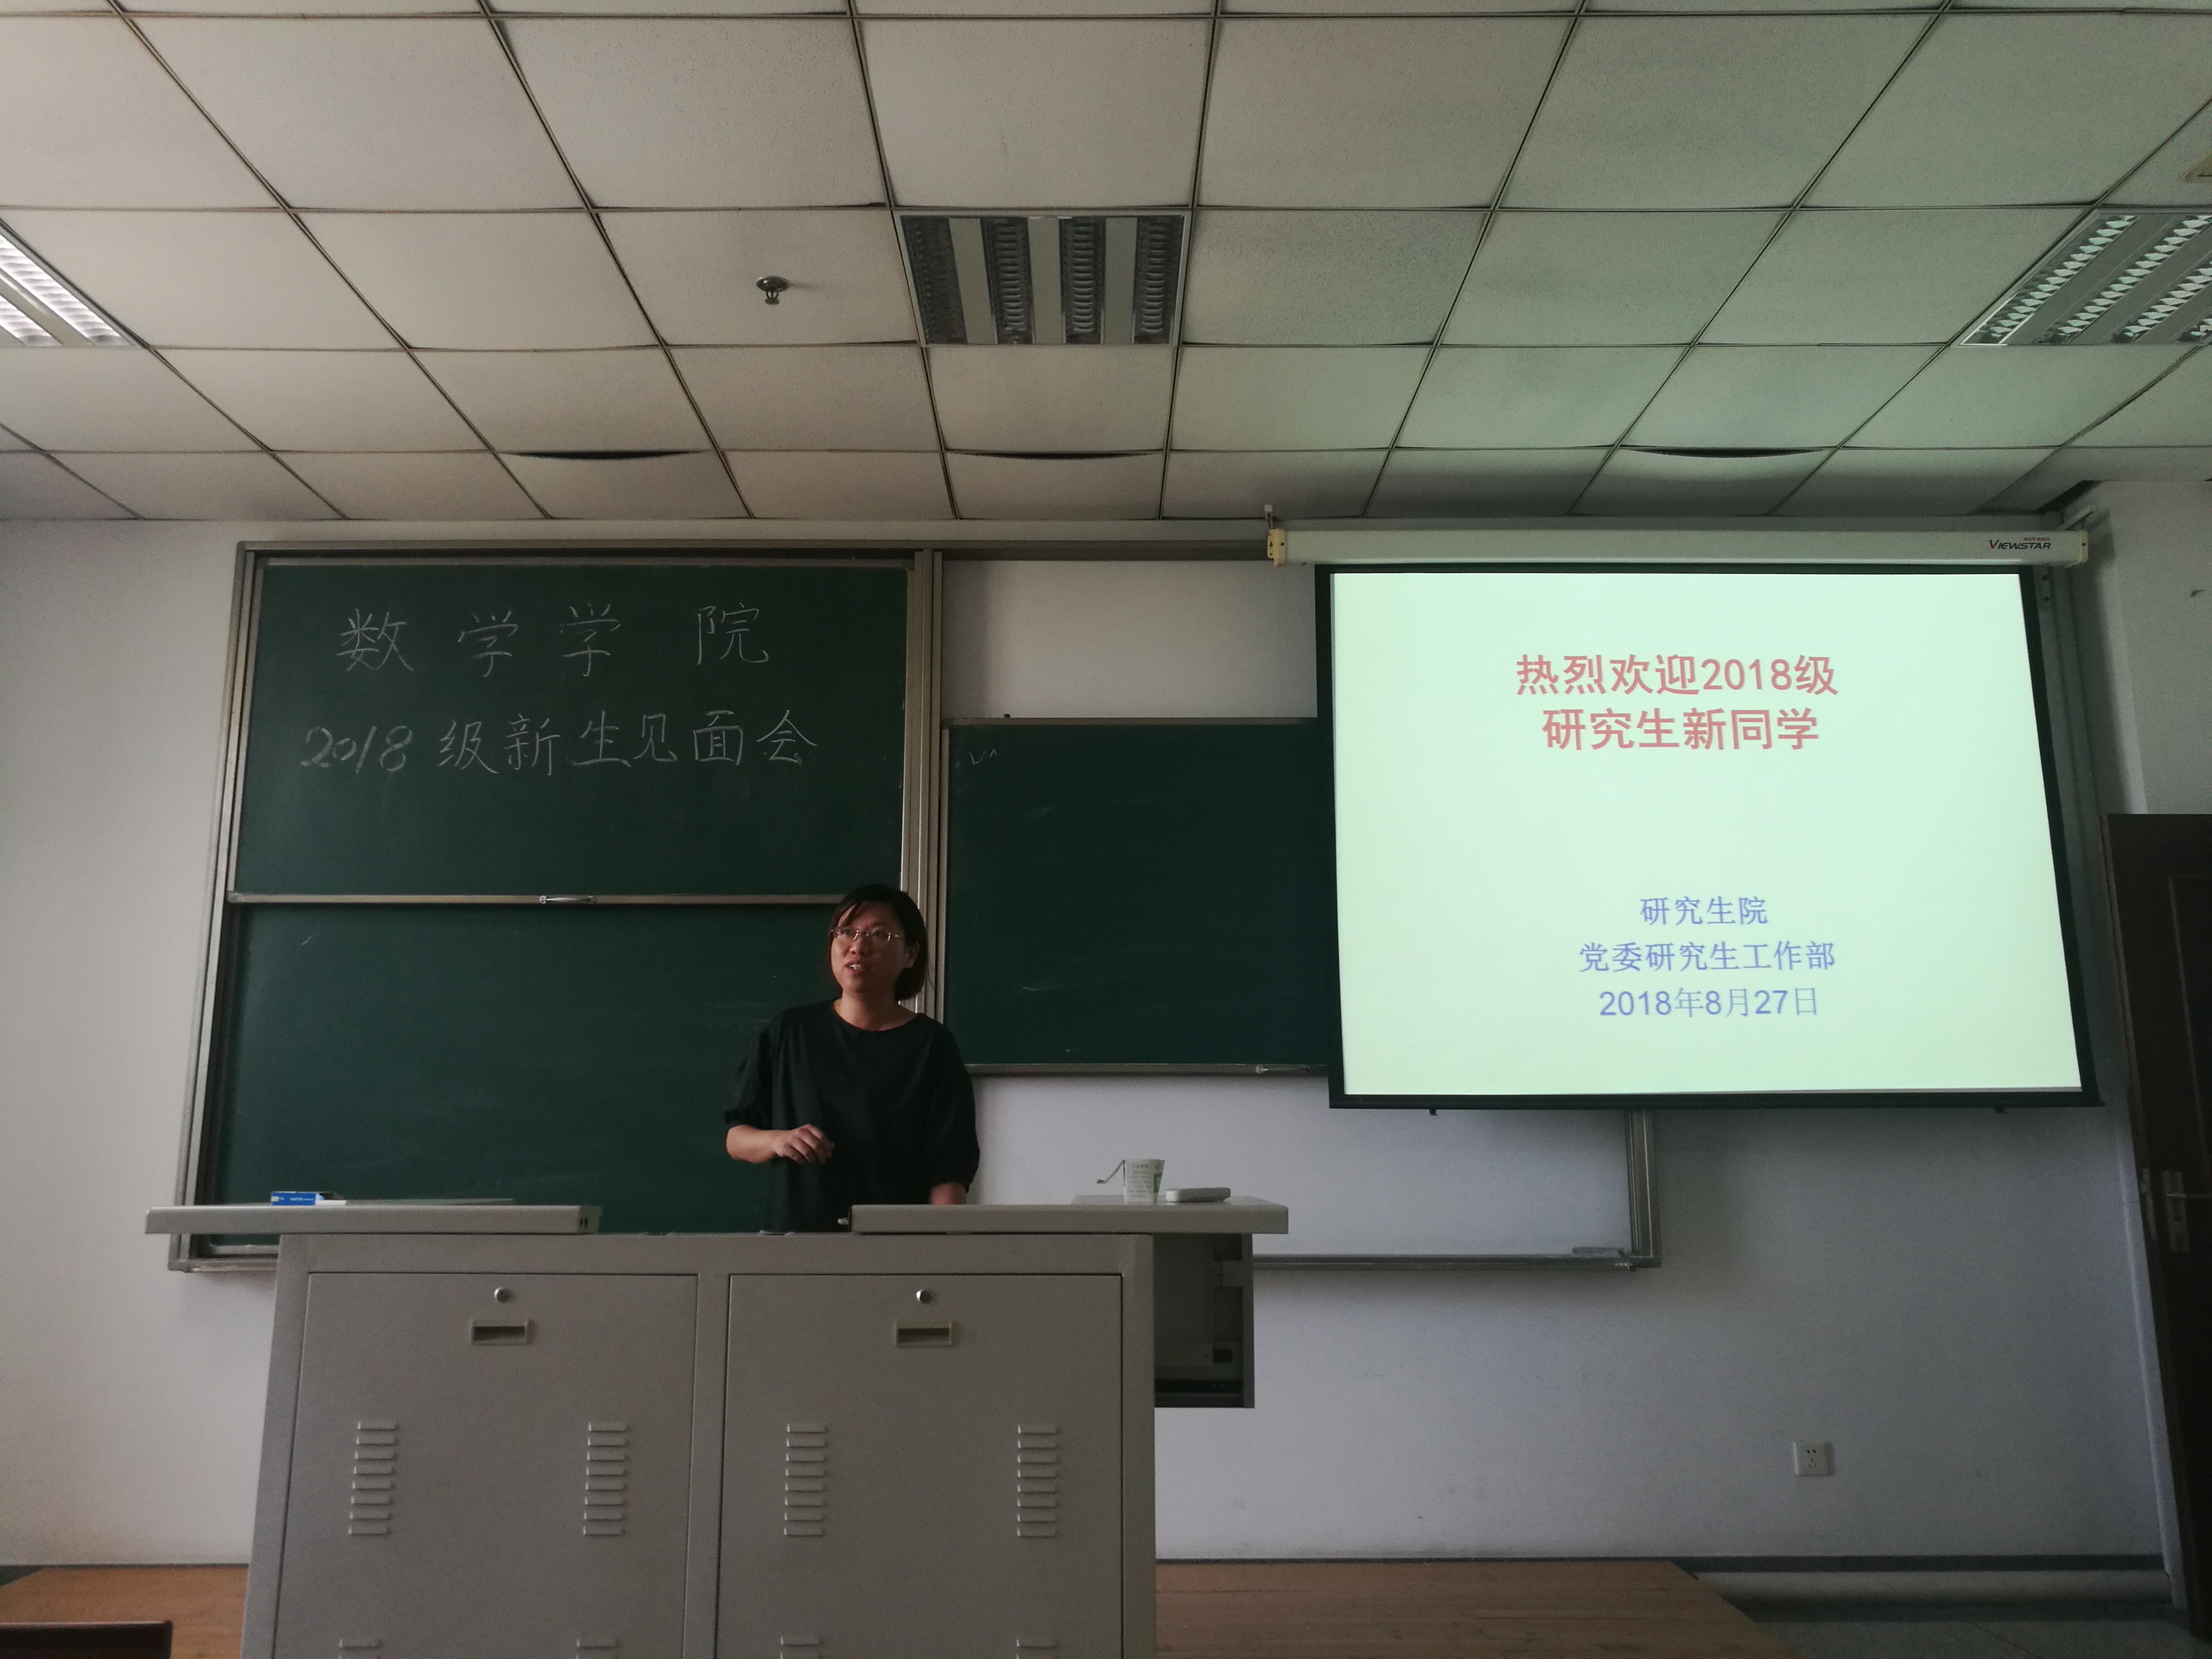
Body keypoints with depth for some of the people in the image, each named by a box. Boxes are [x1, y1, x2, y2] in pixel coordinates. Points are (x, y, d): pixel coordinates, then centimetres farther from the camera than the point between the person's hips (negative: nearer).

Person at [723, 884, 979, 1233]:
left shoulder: (932, 1047, 3)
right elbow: (734, 1138, 15)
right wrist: (775, 1141, -5)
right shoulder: (787, 1033, 11)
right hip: (794, 1233, 2)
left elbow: (949, 1171, -1)